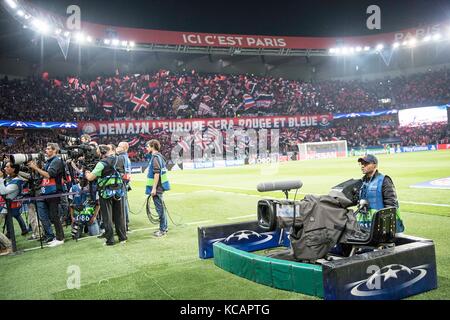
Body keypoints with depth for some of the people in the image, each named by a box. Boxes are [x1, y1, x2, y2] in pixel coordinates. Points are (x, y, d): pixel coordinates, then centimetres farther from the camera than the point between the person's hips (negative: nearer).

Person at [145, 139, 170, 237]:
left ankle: (163, 230, 4)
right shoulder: (159, 156, 14)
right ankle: (164, 228, 24)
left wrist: (154, 188, -22)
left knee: (160, 208, -3)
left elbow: (157, 174, -22)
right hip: (160, 187, 10)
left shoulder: (155, 157, -15)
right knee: (161, 208, 16)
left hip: (156, 187, -10)